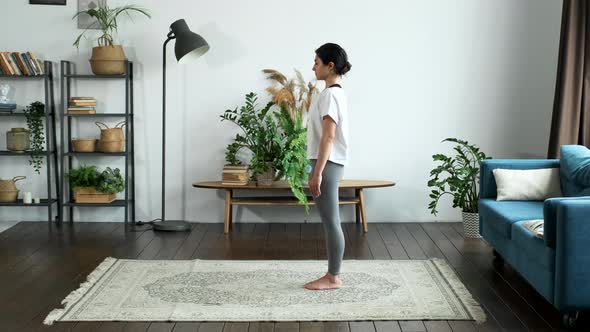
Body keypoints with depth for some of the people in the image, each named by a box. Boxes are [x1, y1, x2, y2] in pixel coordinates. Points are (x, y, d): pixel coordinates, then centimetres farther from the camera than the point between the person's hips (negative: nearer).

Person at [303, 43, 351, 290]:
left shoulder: (329, 95, -16)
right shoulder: (336, 93, 15)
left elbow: (328, 137, -21)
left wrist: (317, 172, -22)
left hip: (327, 164, -10)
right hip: (328, 163, 10)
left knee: (330, 222, -3)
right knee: (330, 222, 12)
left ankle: (333, 278, 4)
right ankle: (332, 275, 18)